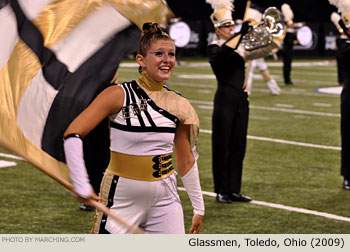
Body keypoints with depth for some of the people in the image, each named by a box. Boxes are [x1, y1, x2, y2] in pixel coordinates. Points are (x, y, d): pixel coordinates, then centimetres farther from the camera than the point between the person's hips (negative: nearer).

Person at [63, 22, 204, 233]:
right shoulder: (119, 95, -10)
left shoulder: (179, 105, 3)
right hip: (122, 199, -4)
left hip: (165, 199, 4)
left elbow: (186, 161, 14)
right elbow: (73, 134, -15)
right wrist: (81, 186, -22)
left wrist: (199, 207, 16)